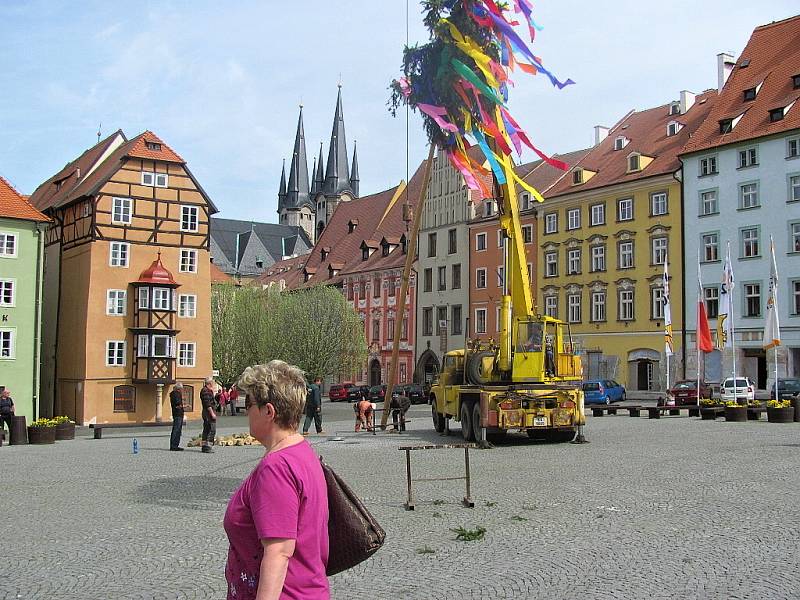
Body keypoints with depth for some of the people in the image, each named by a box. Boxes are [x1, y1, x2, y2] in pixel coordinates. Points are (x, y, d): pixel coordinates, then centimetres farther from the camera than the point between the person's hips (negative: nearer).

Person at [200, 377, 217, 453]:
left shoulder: (208, 390, 17)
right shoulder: (205, 391, -15)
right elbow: (207, 403, -21)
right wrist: (212, 413, -22)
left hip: (206, 413, 11)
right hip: (209, 412, -11)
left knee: (206, 430, 13)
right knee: (212, 430, -12)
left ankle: (204, 447, 16)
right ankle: (207, 447, -16)